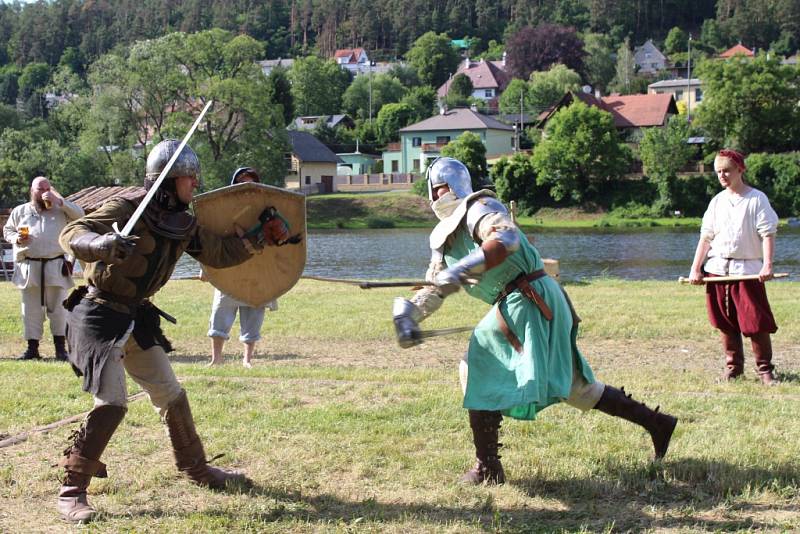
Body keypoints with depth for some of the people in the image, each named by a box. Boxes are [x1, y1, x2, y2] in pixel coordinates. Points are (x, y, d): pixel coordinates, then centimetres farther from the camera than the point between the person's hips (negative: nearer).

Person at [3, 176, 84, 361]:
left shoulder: (60, 210, 8)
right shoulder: (20, 211, 12)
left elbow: (79, 214, -5)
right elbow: (7, 230, 20)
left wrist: (59, 201, -13)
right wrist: (16, 239, -2)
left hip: (55, 266, -1)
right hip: (29, 267, 1)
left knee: (57, 307, 2)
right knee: (31, 309, 3)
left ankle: (60, 348, 9)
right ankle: (32, 348, 10)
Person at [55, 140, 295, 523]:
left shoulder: (184, 224, 4)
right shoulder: (126, 210, -18)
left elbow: (219, 253, 15)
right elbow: (71, 234, -26)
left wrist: (261, 237, 6)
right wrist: (100, 243, -47)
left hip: (136, 318, 8)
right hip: (99, 315, -8)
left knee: (172, 397, 13)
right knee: (111, 403, -16)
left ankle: (196, 469, 32)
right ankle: (71, 491, -6)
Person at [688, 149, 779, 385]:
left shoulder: (756, 199, -3)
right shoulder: (717, 201, 11)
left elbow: (768, 234, -8)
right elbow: (706, 237, 11)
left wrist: (767, 264, -20)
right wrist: (695, 268, 5)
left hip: (748, 270, -4)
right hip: (718, 269, 5)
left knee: (756, 322, -6)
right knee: (726, 323, 7)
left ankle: (765, 369, 4)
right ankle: (733, 366, 17)